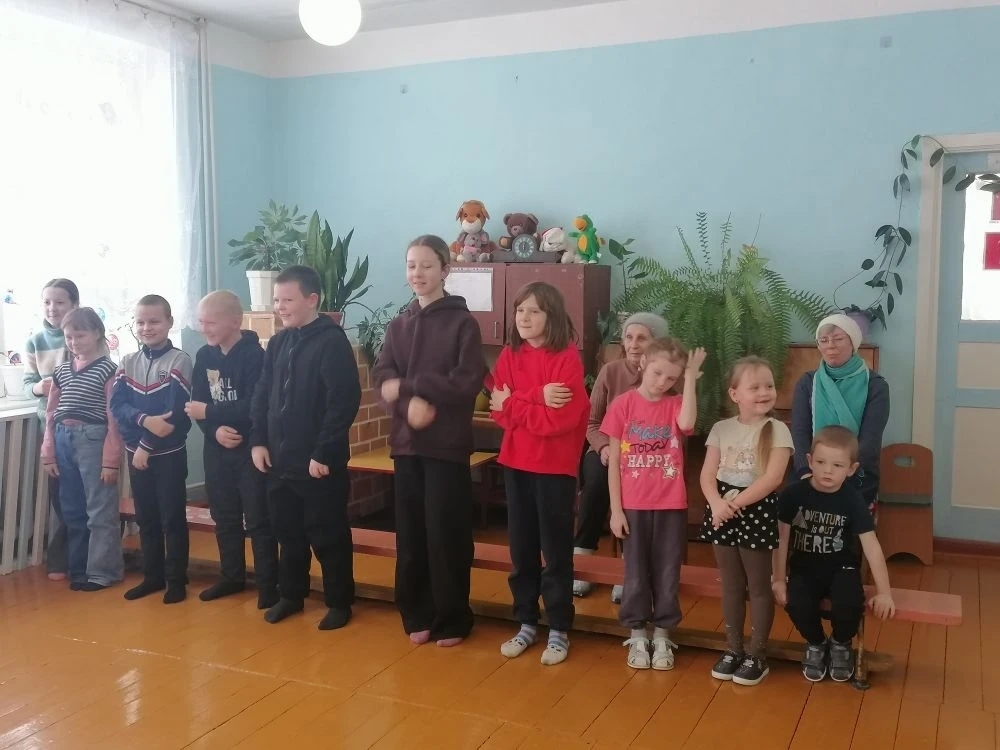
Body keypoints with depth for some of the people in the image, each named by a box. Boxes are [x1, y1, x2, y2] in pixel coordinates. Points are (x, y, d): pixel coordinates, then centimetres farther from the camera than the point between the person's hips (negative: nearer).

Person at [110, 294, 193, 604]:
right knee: (146, 517, 13)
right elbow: (117, 405, -4)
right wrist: (145, 420, -22)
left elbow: (177, 412, -15)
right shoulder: (128, 362, 6)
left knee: (172, 517, 3)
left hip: (169, 453, -5)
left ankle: (176, 580, 12)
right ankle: (152, 576, 25)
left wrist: (147, 445, -15)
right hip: (136, 451, 5)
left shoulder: (179, 360, -10)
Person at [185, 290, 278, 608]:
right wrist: (216, 430, -16)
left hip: (251, 450, -6)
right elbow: (196, 405, 3)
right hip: (217, 449, 7)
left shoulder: (254, 356, -15)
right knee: (224, 517, 16)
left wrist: (208, 412, -16)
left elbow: (253, 409, -22)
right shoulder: (204, 356, 5)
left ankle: (268, 585, 8)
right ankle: (232, 576, 31)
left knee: (258, 520, -1)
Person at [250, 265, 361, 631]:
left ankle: (339, 602, 17)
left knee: (328, 536, 4)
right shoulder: (277, 343, 11)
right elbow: (261, 395, 16)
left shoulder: (332, 342, -12)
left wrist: (323, 453, -19)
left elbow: (344, 401, -18)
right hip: (280, 460, 7)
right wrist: (258, 441, 4)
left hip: (320, 462, -7)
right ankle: (291, 595, 32)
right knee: (287, 533, 17)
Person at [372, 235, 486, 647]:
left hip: (447, 445, -4)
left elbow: (466, 383, -13)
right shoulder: (398, 325, 11)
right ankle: (416, 614, 23)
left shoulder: (463, 323, -3)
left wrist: (407, 385, -13)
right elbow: (381, 378, 0)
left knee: (446, 534, 1)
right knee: (410, 533, 10)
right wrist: (413, 402, -19)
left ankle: (451, 620, 14)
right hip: (405, 442, 5)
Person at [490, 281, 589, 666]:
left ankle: (559, 630, 18)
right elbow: (500, 411, -4)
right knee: (521, 548, 13)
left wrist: (513, 404, -11)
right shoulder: (509, 355, 5)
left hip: (555, 467, -5)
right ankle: (526, 623, 27)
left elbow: (562, 419, -19)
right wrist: (537, 398, -19)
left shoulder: (568, 358, -11)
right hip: (516, 463, 5)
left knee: (556, 550, 5)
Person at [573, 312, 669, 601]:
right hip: (607, 451, 1)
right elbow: (591, 421, 1)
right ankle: (582, 558, -17)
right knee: (596, 482, -31)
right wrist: (604, 447, -16)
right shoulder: (610, 372, -2)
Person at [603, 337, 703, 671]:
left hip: (671, 506, 1)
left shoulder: (676, 403, 1)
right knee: (636, 573, 9)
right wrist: (616, 509, -5)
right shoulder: (623, 404, -4)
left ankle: (662, 636, 22)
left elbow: (686, 424, -25)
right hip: (634, 506, -1)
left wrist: (690, 379, -21)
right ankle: (637, 636, 23)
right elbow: (613, 462, -2)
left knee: (667, 573, 9)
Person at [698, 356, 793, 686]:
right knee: (731, 585, 13)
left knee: (759, 587, 7)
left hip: (757, 511, -3)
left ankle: (756, 655, 18)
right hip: (723, 511, 3)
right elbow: (707, 474, -1)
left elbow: (773, 478, -16)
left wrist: (736, 503, -20)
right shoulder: (721, 429, 4)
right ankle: (733, 649, 25)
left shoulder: (777, 430, -7)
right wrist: (718, 502, -20)